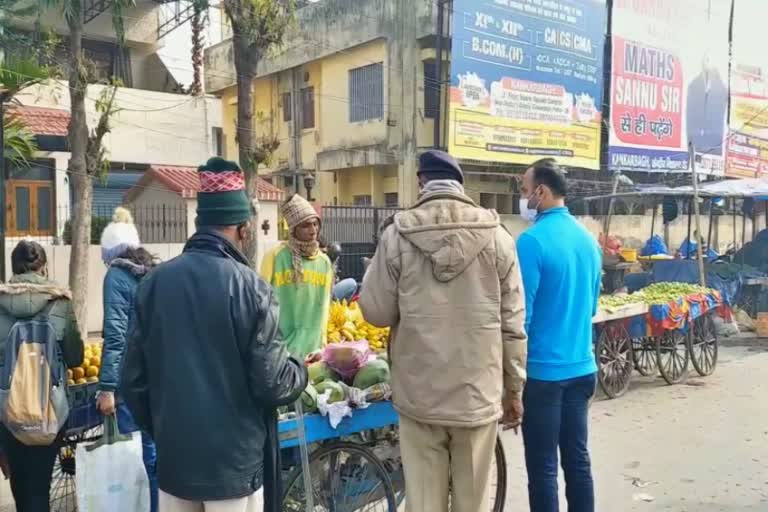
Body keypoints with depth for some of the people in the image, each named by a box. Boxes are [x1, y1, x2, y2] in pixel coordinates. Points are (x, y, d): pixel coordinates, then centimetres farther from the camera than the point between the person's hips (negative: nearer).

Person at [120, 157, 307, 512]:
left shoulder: (153, 283, -2)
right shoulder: (249, 288, -16)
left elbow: (132, 379, 3)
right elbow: (272, 384, -15)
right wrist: (301, 372, 7)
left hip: (173, 456, 4)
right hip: (234, 460, -4)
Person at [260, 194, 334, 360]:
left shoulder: (324, 261, 7)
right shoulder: (276, 256, -6)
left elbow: (325, 305, 12)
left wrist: (322, 342, 10)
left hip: (312, 346, 4)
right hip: (280, 346, -4)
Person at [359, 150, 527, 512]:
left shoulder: (398, 235, -8)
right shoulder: (497, 236, -5)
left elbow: (376, 312, -3)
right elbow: (513, 324, -1)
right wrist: (514, 390, 10)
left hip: (418, 396, -1)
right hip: (478, 396, 1)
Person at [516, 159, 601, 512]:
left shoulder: (533, 240, -16)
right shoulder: (588, 239, 7)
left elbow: (520, 314, -16)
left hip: (543, 371, -7)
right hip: (582, 368, 7)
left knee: (543, 468, 4)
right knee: (577, 458, 16)